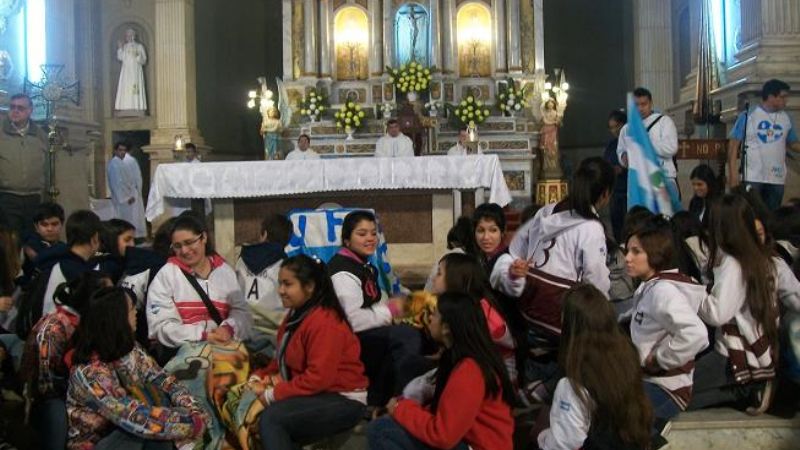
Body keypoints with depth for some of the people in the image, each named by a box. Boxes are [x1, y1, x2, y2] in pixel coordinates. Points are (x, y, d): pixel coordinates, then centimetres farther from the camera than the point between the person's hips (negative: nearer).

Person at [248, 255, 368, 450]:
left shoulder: (324, 322, -20)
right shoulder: (296, 315, 11)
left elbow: (318, 378, -25)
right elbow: (283, 361, 16)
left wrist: (272, 394, -20)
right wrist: (259, 379, -1)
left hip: (343, 401, -9)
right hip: (318, 395, 9)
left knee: (270, 418, -26)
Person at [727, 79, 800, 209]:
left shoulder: (786, 119, 8)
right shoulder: (748, 116, -5)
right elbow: (734, 144, -5)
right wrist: (732, 174, -11)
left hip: (777, 179, 4)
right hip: (752, 178, -4)